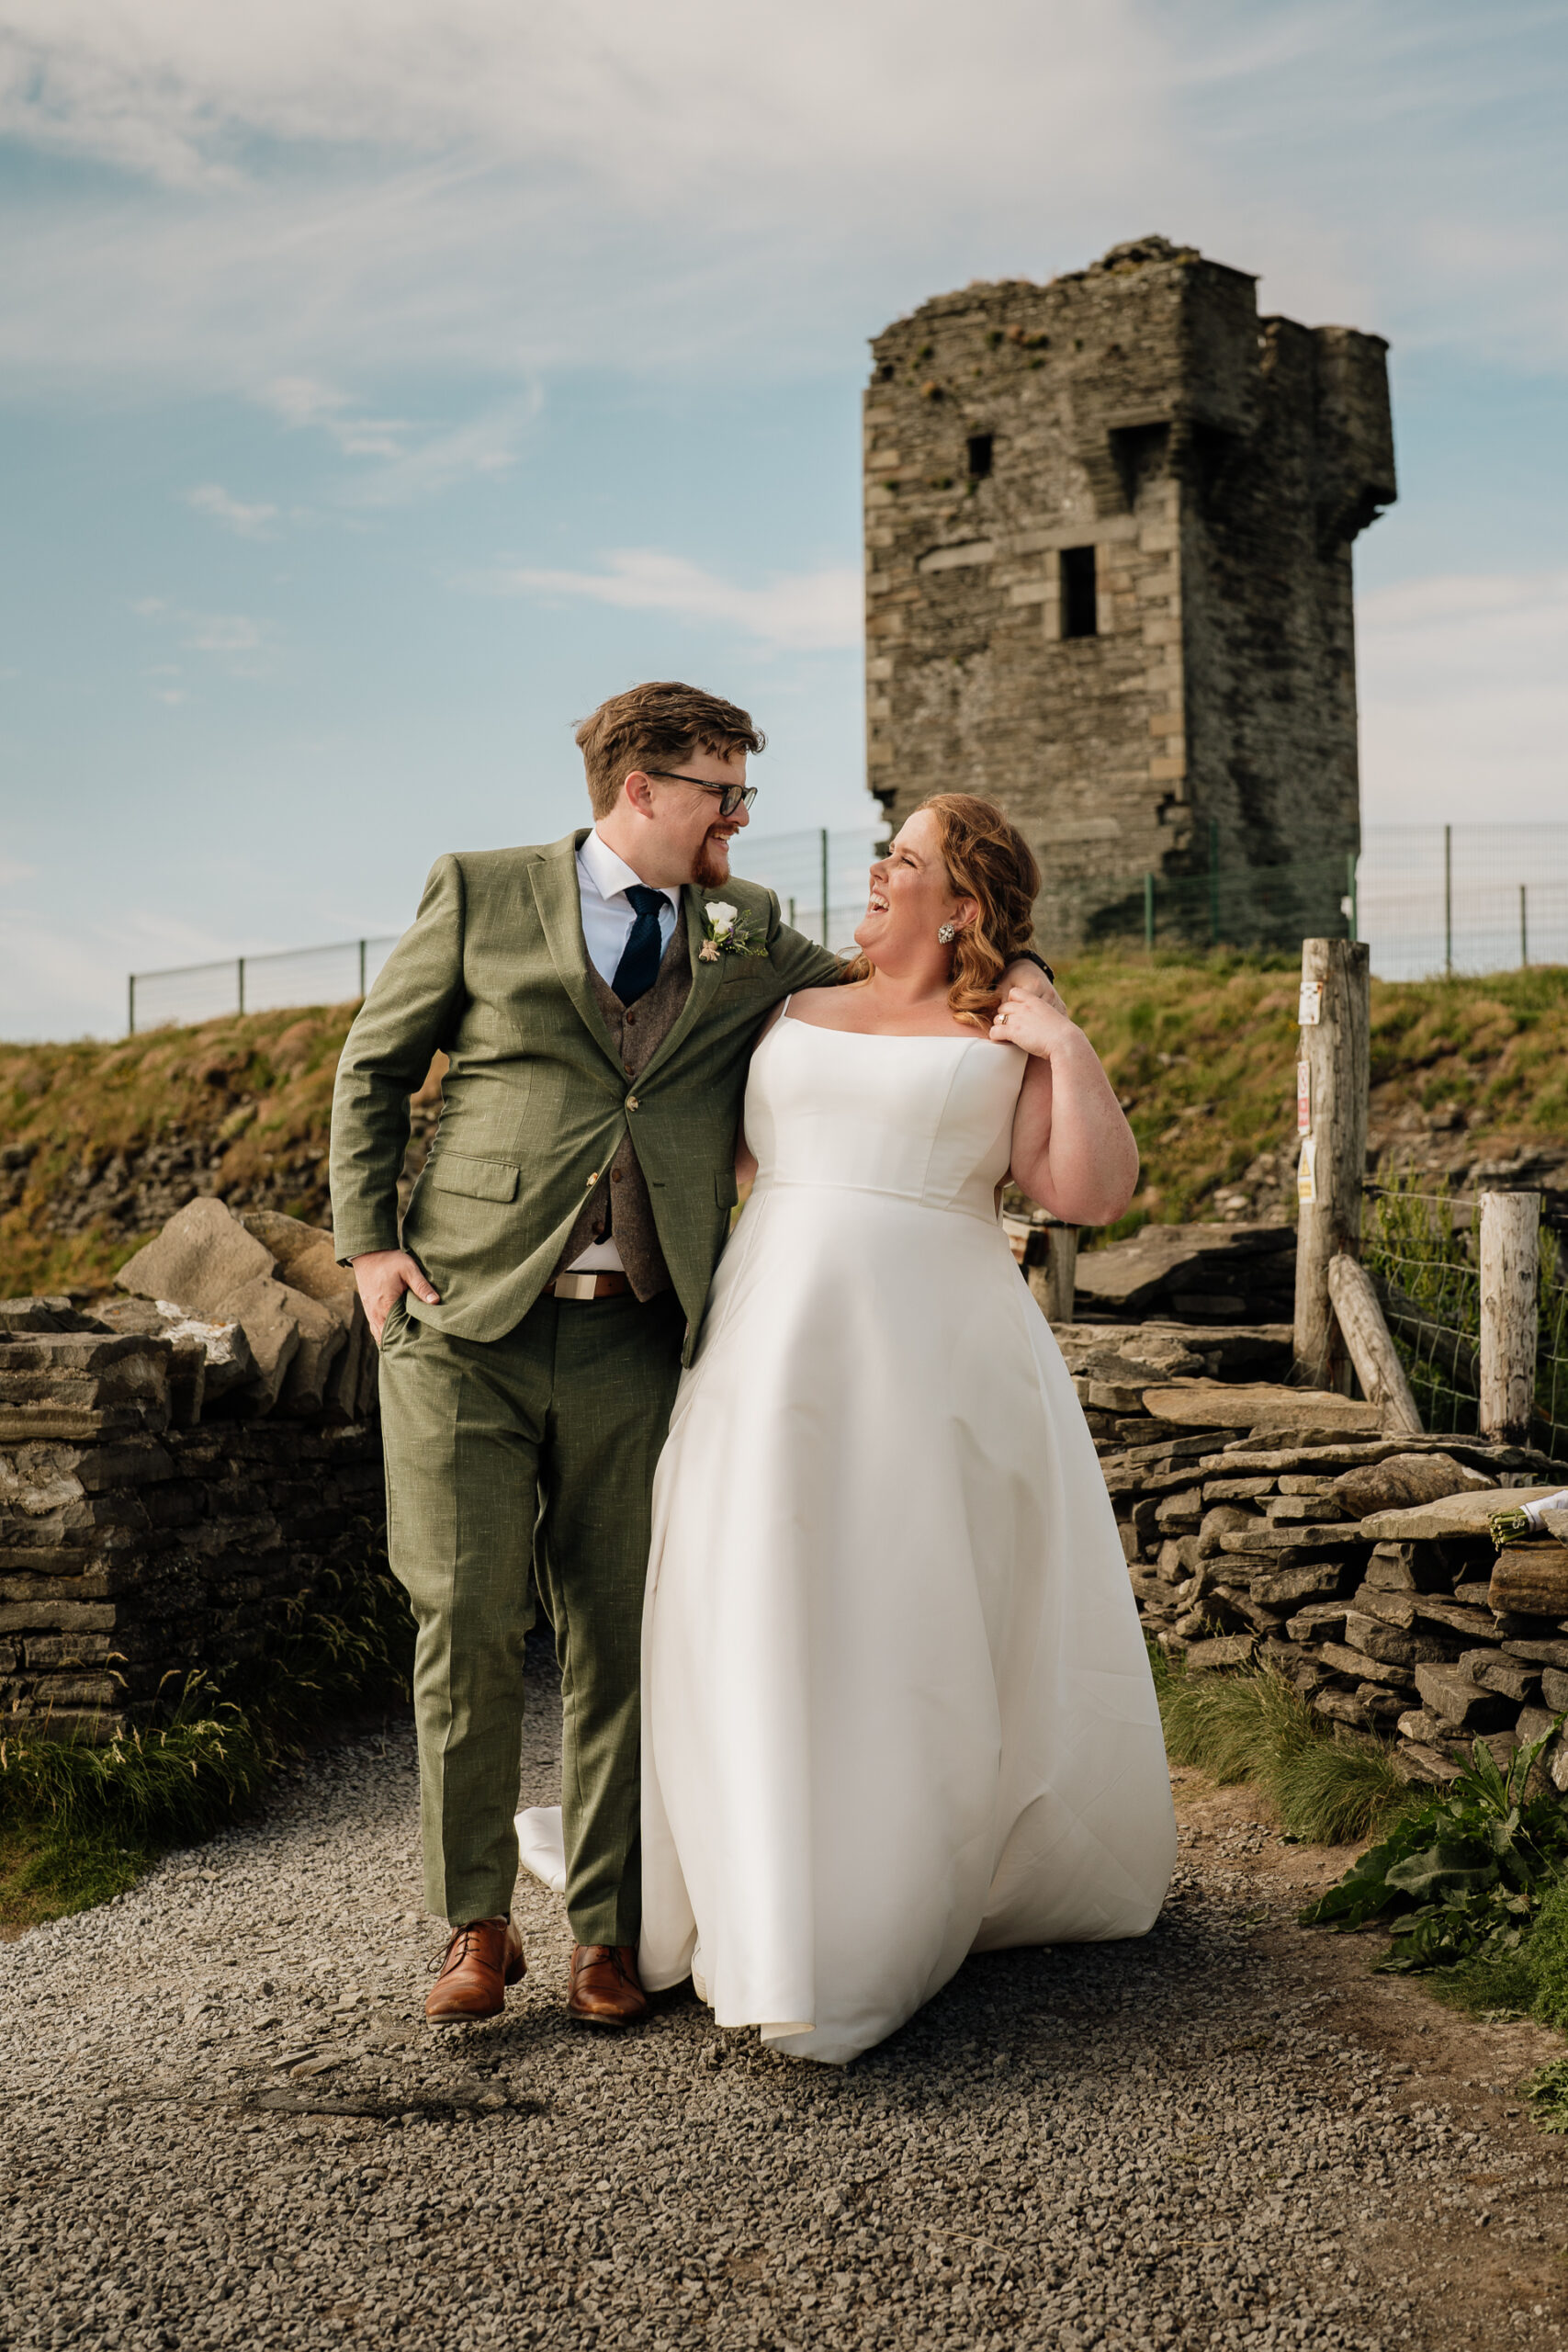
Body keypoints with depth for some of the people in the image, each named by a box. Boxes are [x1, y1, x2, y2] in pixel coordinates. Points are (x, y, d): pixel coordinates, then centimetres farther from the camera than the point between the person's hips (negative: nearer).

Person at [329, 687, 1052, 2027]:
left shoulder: (750, 939, 13)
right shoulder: (483, 896, 6)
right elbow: (373, 1069, 11)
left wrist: (1012, 979, 5)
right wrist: (369, 1243, 1)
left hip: (633, 1340, 2)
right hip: (464, 1320, -2)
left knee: (619, 1638, 5)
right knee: (468, 1624, -1)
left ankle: (608, 1930, 19)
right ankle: (476, 1924, 16)